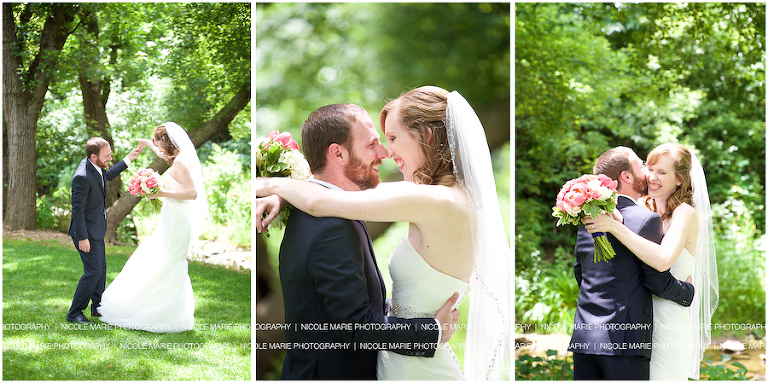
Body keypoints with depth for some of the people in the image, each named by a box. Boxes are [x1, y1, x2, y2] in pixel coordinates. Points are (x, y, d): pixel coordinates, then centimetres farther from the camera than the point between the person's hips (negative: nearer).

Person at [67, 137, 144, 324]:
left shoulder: (97, 166, -1)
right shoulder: (82, 177, -28)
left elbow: (108, 175, 24)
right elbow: (77, 209, -24)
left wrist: (129, 158, 21)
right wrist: (82, 238, -22)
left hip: (97, 228, 10)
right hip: (86, 231, -10)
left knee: (101, 269, 17)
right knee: (94, 271, -8)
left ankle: (98, 307, 30)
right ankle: (74, 313, 2)